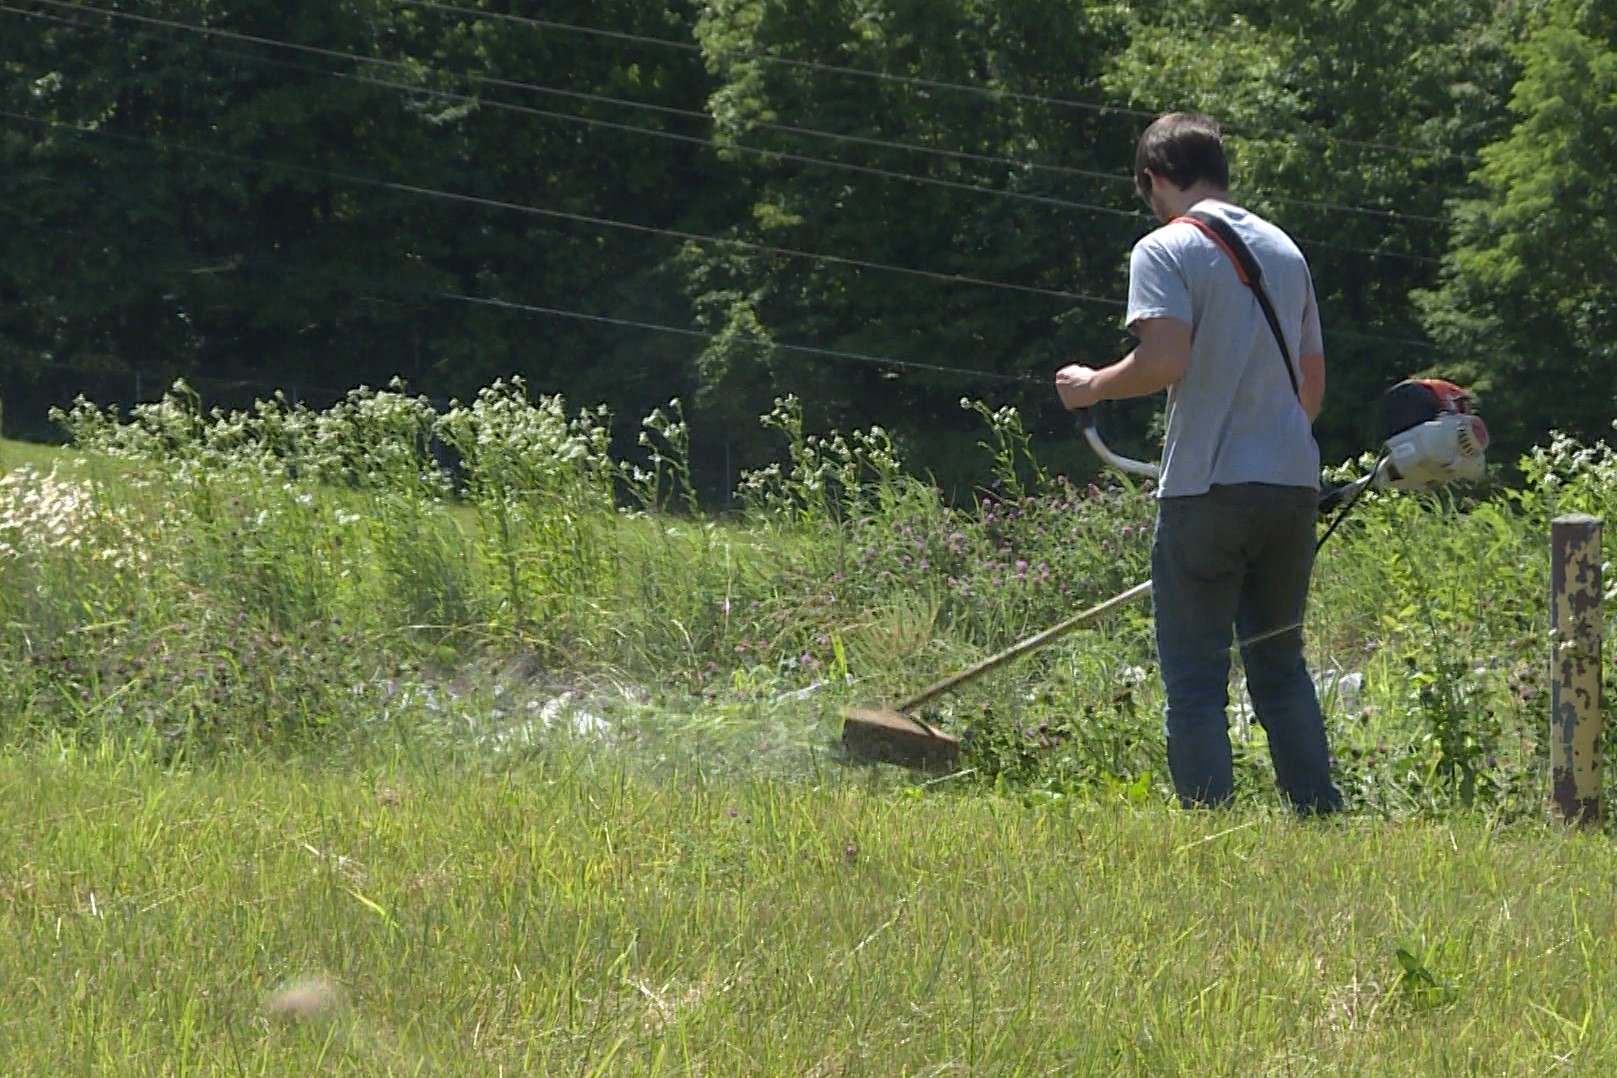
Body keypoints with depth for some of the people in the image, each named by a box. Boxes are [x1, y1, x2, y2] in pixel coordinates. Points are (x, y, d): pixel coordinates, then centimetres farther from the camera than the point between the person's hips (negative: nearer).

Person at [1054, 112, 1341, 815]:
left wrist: (1092, 386, -1)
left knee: (1195, 677, 0)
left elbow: (1164, 361, -19)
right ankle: (1320, 817, 14)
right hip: (1293, 486, 6)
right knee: (1281, 664, 16)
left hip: (1208, 489, -6)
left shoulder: (1165, 250, -5)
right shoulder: (1284, 250, 16)